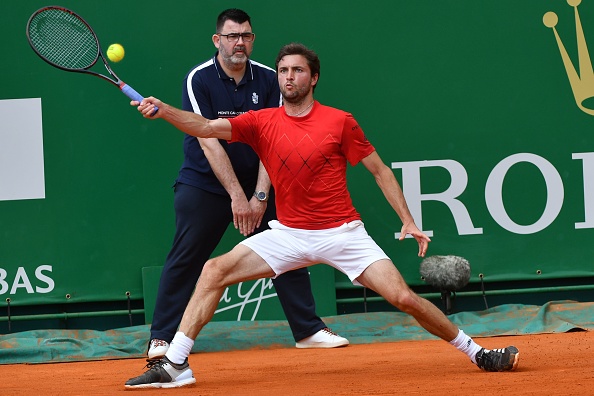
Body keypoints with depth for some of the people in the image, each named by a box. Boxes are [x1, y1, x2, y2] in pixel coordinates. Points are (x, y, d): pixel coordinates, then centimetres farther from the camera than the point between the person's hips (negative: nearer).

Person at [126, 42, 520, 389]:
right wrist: (162, 110, -29)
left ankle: (476, 352, 6)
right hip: (288, 234, 3)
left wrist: (408, 221, -4)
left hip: (343, 232, -3)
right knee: (214, 271, -13)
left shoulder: (340, 122, -4)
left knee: (404, 297, -14)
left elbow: (380, 170, 3)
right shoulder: (262, 122, 0)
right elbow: (207, 127, -12)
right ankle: (175, 365, -9)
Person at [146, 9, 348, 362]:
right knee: (185, 260, -6)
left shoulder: (268, 80, -4)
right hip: (204, 184, -3)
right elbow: (209, 141, -19)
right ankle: (161, 339, 1)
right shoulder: (199, 79, -13)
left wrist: (260, 196, -17)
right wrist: (236, 196, -23)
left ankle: (309, 330, 8)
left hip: (256, 185, 3)